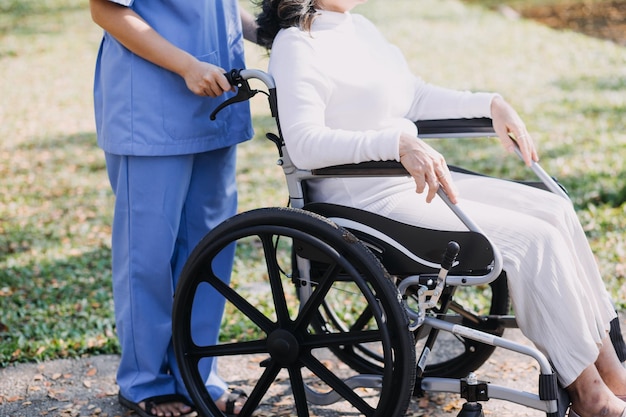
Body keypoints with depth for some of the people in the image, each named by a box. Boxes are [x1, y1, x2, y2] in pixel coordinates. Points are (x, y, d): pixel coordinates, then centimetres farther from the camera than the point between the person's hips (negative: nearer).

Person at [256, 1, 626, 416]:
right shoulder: (296, 44, -15)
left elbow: (415, 96, 22)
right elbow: (303, 143, -28)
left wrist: (491, 103, 12)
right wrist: (398, 143, -37)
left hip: (415, 179, 10)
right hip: (369, 199, -10)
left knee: (556, 210, 1)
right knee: (535, 240, -16)